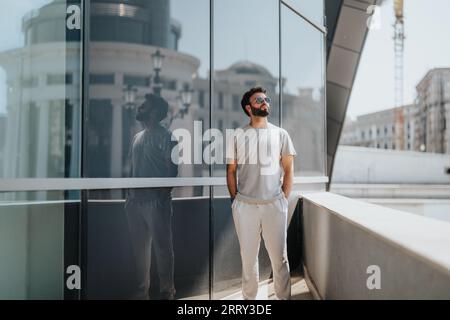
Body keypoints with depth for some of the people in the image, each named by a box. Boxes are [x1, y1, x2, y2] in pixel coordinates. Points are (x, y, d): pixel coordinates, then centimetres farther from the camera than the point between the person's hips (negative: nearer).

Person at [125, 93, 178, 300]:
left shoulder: (165, 136, -4)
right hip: (136, 201, 7)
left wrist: (164, 195, -15)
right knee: (139, 246, 12)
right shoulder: (137, 137, 19)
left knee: (162, 246, -2)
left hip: (156, 201, -7)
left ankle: (167, 290, 8)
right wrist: (129, 194, 12)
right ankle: (141, 289, 22)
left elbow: (172, 168, -9)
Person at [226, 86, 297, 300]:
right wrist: (235, 201, 3)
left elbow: (288, 170, 7)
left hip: (275, 205, 0)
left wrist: (284, 200, 1)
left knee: (279, 257, 4)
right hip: (245, 206, 0)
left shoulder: (280, 134, 6)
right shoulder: (237, 136, 5)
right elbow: (231, 171, 8)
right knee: (248, 257, 9)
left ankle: (284, 297, 17)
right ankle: (249, 298, 22)